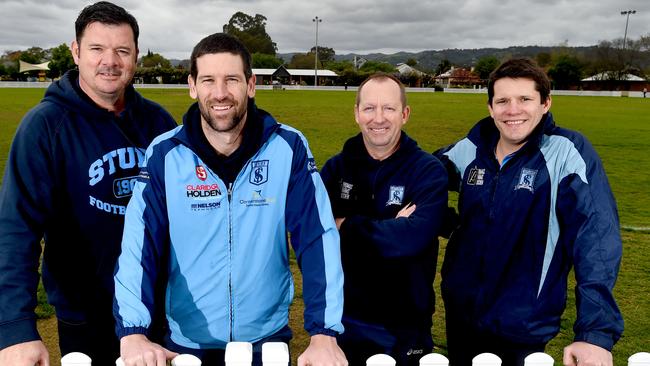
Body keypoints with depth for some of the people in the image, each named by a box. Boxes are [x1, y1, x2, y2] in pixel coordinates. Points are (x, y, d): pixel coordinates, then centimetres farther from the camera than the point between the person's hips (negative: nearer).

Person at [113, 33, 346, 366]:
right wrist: (133, 333, -28)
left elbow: (318, 238, -14)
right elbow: (139, 243, -15)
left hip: (267, 337, 0)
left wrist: (324, 334, -21)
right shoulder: (164, 154, -9)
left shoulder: (288, 148, -10)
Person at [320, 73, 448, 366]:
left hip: (404, 330, -2)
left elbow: (414, 237, -25)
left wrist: (344, 226, -16)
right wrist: (392, 228, -20)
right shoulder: (337, 167, 0)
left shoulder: (429, 171, -9)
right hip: (342, 323, 2)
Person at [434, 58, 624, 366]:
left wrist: (596, 331, -31)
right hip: (460, 312, 4)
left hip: (522, 329, -4)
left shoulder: (568, 152, -15)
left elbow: (597, 237, -23)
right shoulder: (471, 148, -3)